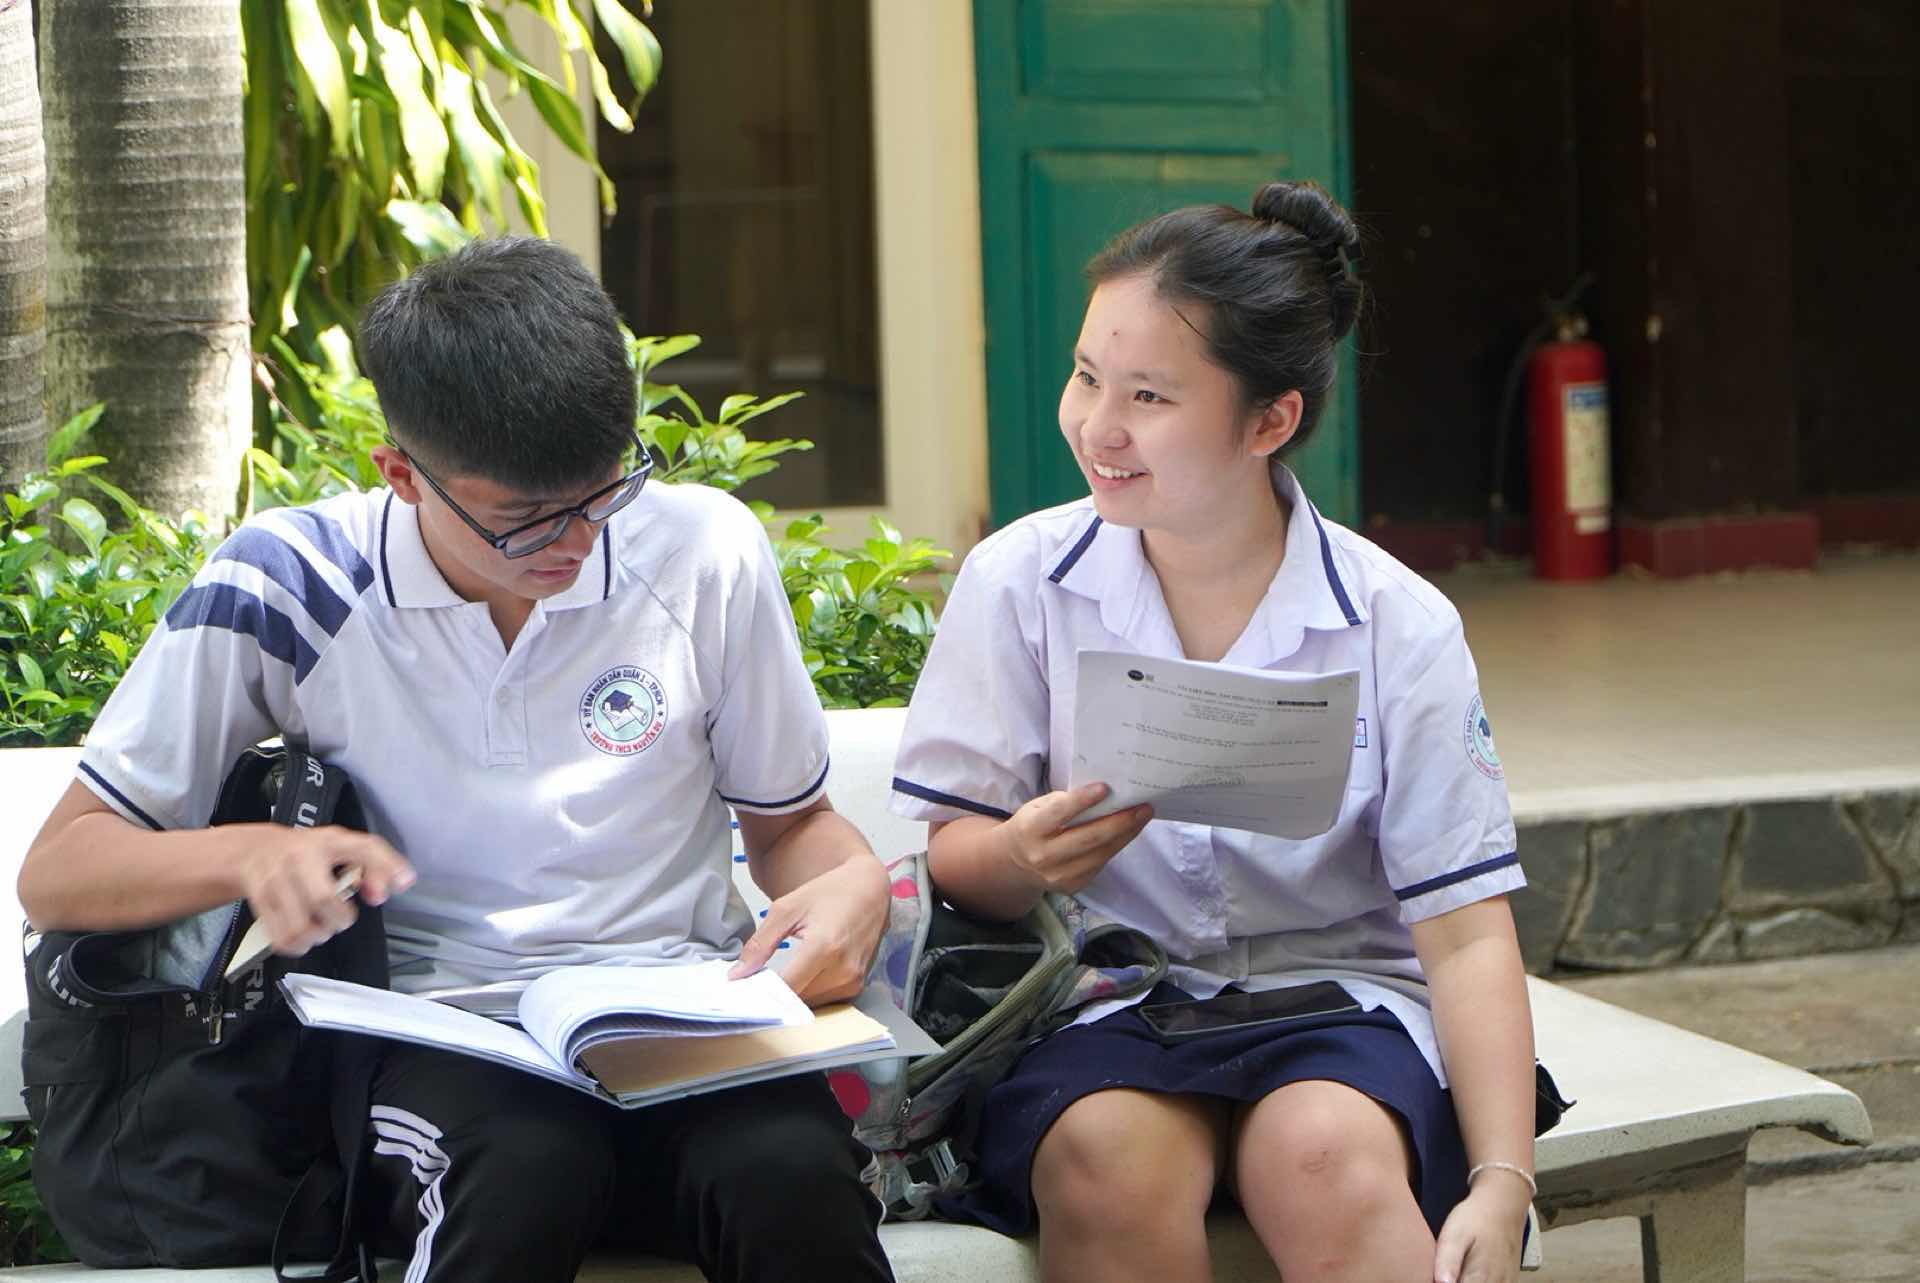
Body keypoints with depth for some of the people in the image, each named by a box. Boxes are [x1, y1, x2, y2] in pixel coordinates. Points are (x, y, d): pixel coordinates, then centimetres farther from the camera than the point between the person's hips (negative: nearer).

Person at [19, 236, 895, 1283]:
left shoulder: (703, 555, 4)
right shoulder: (287, 589, -2)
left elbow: (790, 820, 19)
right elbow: (57, 873, 1)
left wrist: (854, 884, -6)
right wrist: (254, 854, -19)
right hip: (441, 1038, -1)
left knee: (792, 1175, -35)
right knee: (528, 1167, -39)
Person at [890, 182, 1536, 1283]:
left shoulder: (1398, 626, -1)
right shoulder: (1018, 582, 3)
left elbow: (1466, 933, -5)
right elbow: (954, 854, 3)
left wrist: (1501, 1185, -18)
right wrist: (1024, 862, -24)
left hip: (1332, 988, -1)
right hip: (1097, 1005, 1)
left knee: (1325, 1154, -36)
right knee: (1112, 1158, -34)